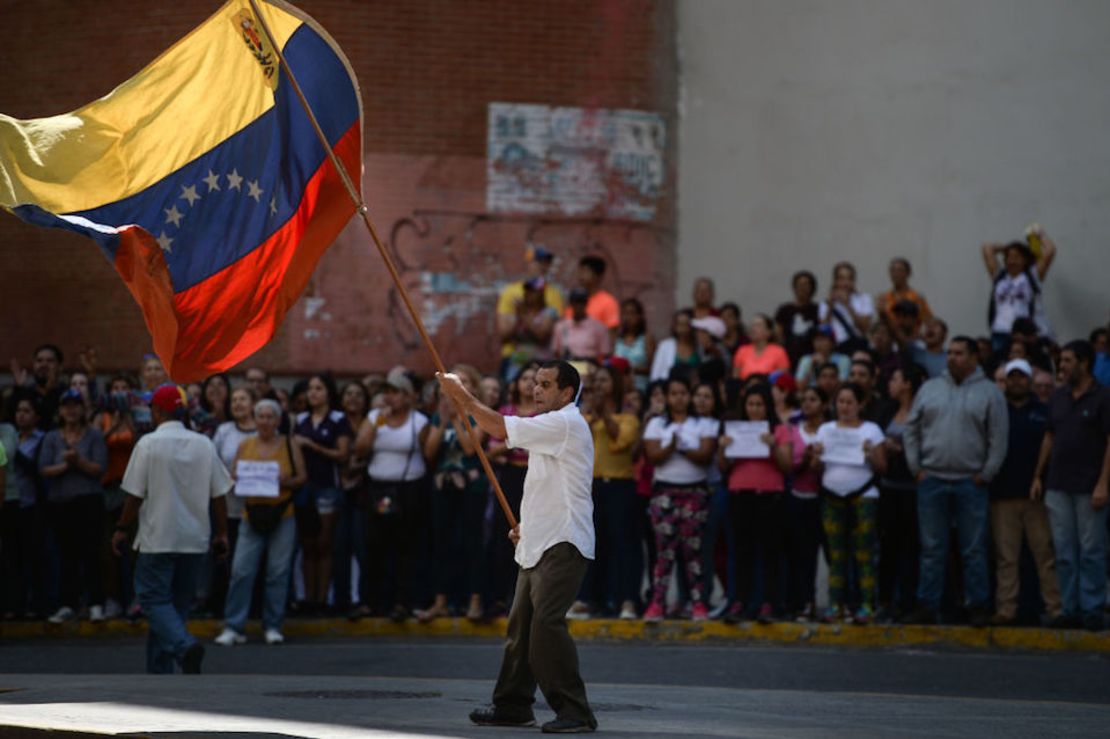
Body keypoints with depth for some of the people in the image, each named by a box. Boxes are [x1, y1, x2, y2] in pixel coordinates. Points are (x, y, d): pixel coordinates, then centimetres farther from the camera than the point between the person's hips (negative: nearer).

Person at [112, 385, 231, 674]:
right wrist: (222, 533, 12)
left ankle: (185, 646, -27)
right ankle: (161, 669, 14)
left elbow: (135, 495, -8)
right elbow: (219, 494, 6)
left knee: (154, 599, -2)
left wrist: (122, 529, 3)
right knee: (178, 602, 13)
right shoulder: (204, 444, 5)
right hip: (195, 539, 5)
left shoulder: (149, 444, -8)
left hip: (157, 538, -5)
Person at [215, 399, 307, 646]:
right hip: (252, 514, 1)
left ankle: (272, 626, 11)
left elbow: (303, 477, 5)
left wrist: (286, 481, -13)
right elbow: (233, 475, 12)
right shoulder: (245, 445, 9)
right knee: (241, 570, -6)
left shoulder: (290, 446, 5)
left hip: (282, 516, -1)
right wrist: (243, 480, -10)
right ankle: (234, 627, -2)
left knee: (278, 572, 0)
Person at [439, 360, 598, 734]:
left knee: (547, 621, -20)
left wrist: (462, 395, -7)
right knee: (521, 623, 13)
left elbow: (499, 427, -18)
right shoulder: (550, 429, 20)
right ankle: (513, 705, 22)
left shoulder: (566, 424, -13)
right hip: (539, 545, 11)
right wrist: (527, 524, 17)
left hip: (562, 545, -11)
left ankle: (574, 710, -19)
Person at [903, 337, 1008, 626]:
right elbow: (911, 430, 13)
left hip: (971, 483, -3)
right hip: (932, 480, 3)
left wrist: (985, 475, -6)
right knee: (932, 548, 4)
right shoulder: (930, 389, 11)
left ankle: (978, 606, 5)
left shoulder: (989, 393, 1)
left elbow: (998, 439, -1)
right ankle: (927, 605, 7)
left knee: (974, 550, 0)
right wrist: (916, 467, 4)